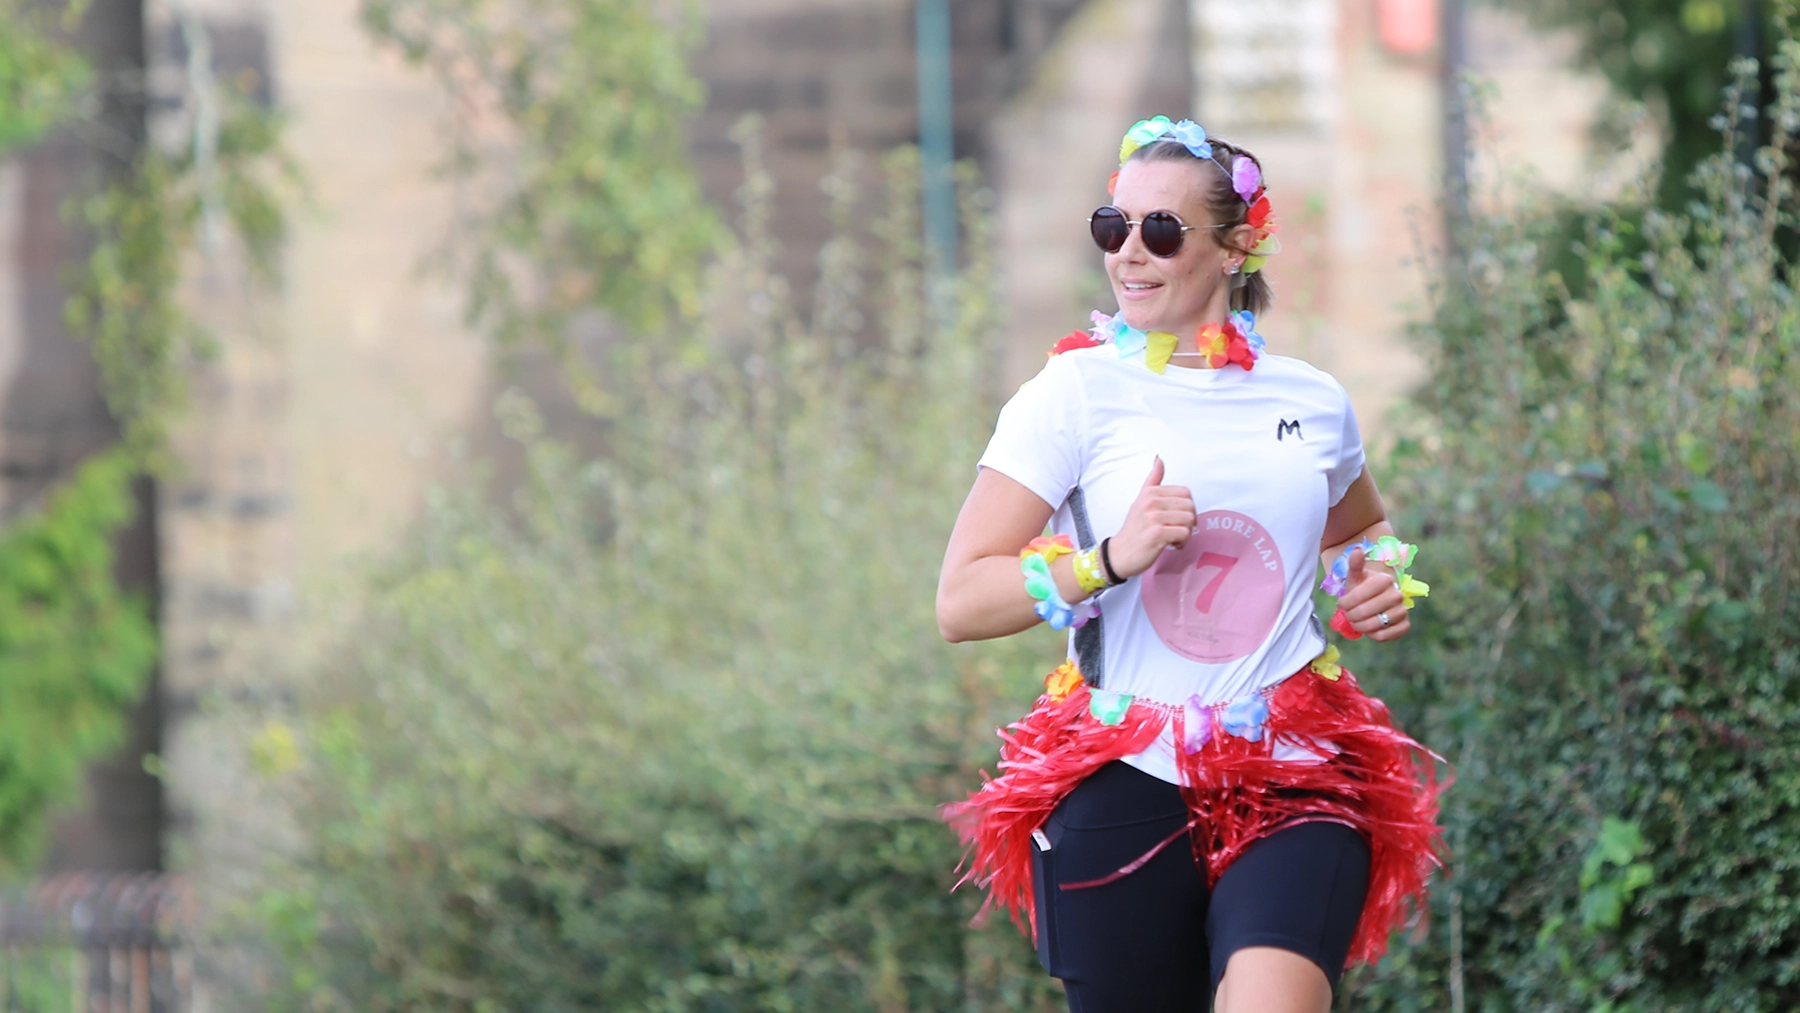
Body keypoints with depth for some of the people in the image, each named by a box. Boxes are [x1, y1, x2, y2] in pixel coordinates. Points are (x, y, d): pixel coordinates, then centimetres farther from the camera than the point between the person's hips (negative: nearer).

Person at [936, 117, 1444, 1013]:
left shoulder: (1312, 402, 11)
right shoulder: (1076, 393, 0)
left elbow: (1361, 525, 35)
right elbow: (960, 602, -6)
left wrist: (1380, 573, 12)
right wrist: (1110, 559, -19)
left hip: (1294, 788, 1)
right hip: (1124, 792, -1)